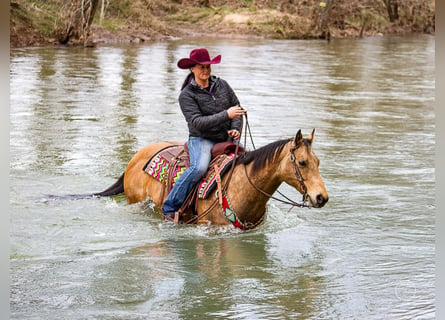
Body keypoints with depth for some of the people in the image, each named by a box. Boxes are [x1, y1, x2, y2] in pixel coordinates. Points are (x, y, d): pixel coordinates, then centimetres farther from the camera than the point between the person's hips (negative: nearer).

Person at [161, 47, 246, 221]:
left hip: (226, 138, 5)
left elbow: (237, 108, 15)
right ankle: (170, 208, -25)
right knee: (199, 167, -33)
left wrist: (235, 129, -4)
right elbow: (197, 122, -19)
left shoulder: (222, 85, 7)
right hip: (201, 139, -5)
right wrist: (226, 115, -27)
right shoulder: (186, 95, -8)